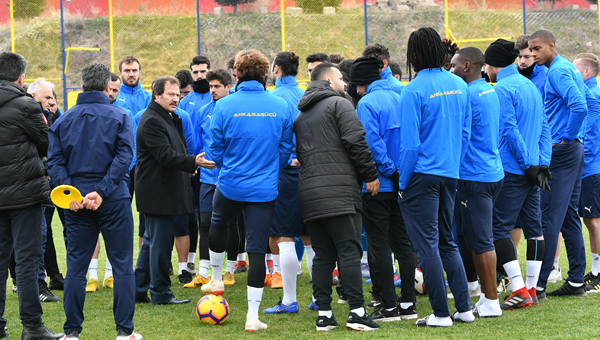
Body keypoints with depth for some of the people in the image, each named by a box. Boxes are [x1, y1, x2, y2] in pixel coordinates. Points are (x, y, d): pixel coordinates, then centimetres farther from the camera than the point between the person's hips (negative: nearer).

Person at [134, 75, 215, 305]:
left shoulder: (169, 118, 17)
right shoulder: (151, 121, -17)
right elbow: (165, 156, -25)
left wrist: (187, 166, 17)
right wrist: (193, 163, -32)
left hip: (165, 190, 11)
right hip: (158, 193, -11)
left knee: (152, 241, 15)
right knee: (160, 242, -5)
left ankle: (139, 290, 22)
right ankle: (160, 293, 1)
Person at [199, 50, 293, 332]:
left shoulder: (224, 106, -9)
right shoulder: (281, 107, -4)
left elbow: (215, 151, -2)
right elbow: (285, 150, 5)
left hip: (230, 186, 0)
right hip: (265, 190, 0)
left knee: (218, 224, 31)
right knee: (257, 250, 3)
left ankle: (216, 279, 45)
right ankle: (253, 316, 2)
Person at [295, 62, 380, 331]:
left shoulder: (301, 115, 23)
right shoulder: (339, 104, -1)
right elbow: (356, 141, -11)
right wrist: (370, 174, -6)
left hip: (309, 193, 7)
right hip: (340, 191, -7)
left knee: (322, 255, 8)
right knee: (349, 251, -7)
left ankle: (324, 314, 5)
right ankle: (357, 311, -11)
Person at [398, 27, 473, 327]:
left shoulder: (413, 91, -14)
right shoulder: (459, 86, 6)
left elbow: (410, 144, -15)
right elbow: (465, 133, 11)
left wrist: (403, 184, -6)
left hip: (422, 175, -7)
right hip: (451, 174, 7)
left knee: (427, 245, 0)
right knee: (447, 241, 17)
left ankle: (441, 314, 0)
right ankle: (464, 308, 15)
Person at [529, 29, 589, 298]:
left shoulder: (558, 71, -13)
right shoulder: (570, 69, 17)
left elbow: (579, 107, -26)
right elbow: (580, 106, 26)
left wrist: (566, 138, -16)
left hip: (560, 152, -10)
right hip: (574, 151, 10)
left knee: (549, 218, -10)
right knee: (569, 217, 12)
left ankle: (538, 285, -10)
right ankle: (576, 281, 15)